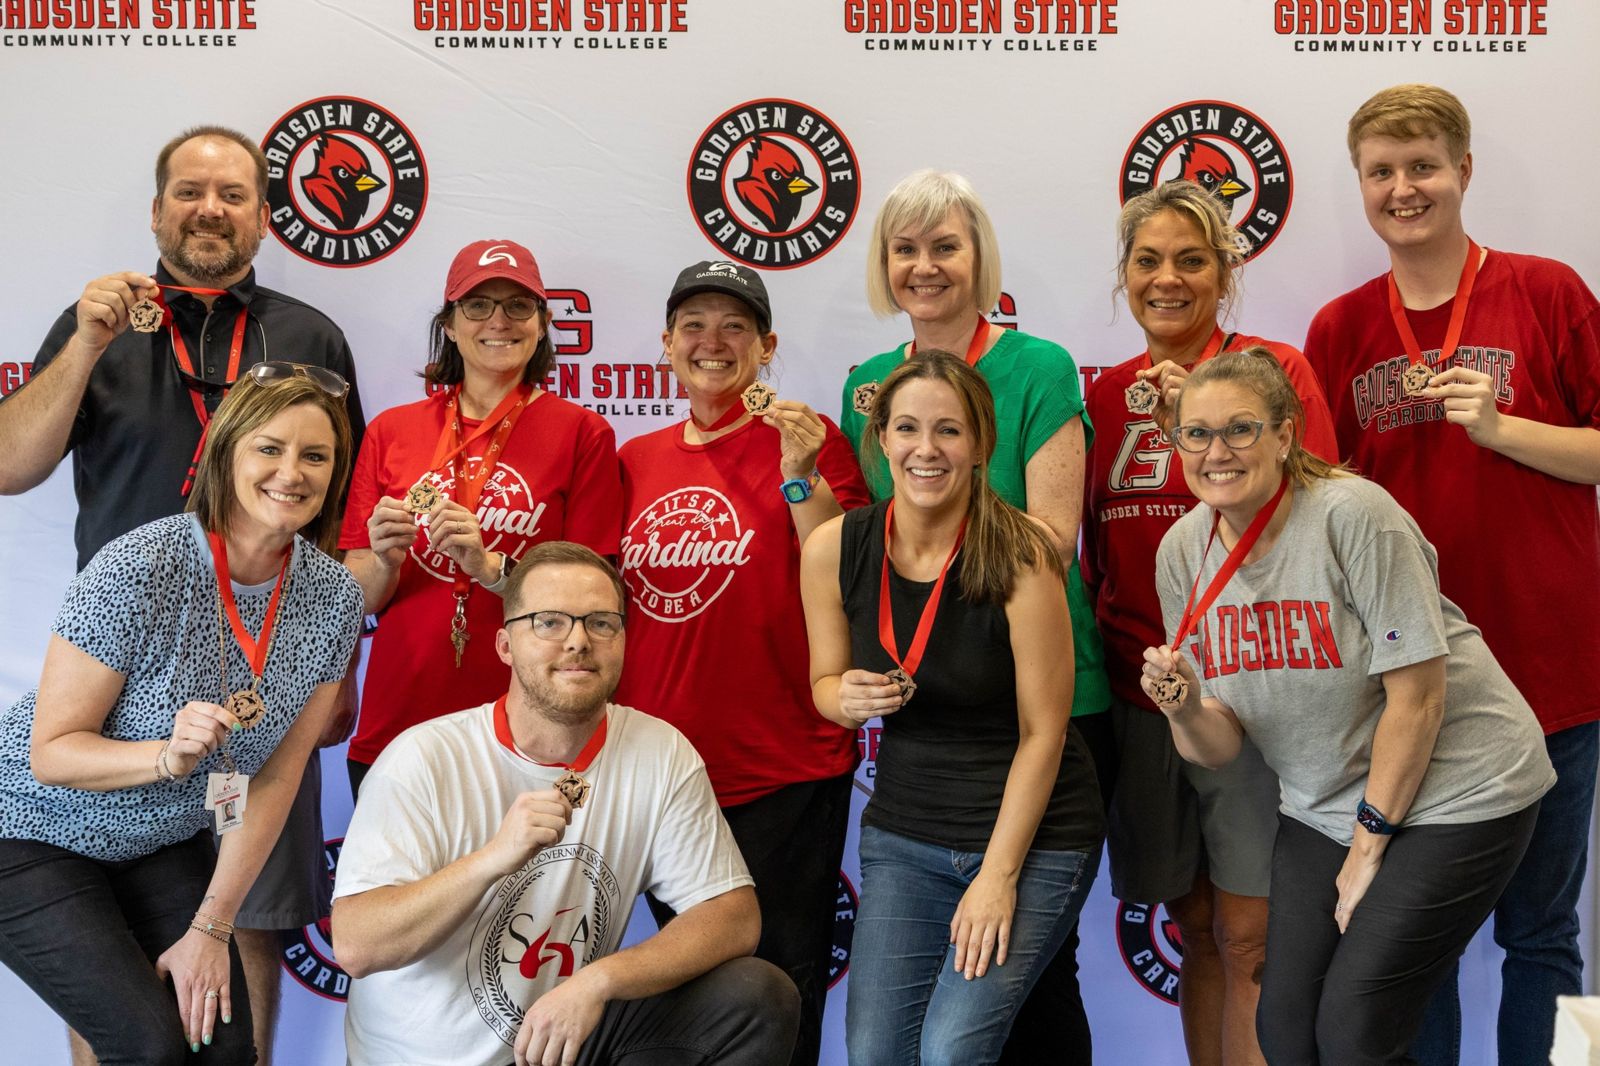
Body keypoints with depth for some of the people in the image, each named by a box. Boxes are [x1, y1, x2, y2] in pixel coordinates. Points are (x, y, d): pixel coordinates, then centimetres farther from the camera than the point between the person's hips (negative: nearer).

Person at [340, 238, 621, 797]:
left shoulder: (582, 432, -1)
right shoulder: (391, 431, 6)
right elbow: (358, 600, 6)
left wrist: (489, 567, -19)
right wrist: (385, 560, -14)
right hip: (395, 724, 2)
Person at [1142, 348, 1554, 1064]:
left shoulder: (1353, 514, -22)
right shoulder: (1183, 550, -4)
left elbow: (1417, 696, -19)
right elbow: (1220, 747, -2)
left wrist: (1369, 845, -12)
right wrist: (1185, 711, -26)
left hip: (1451, 788, -5)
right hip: (1322, 807, 6)